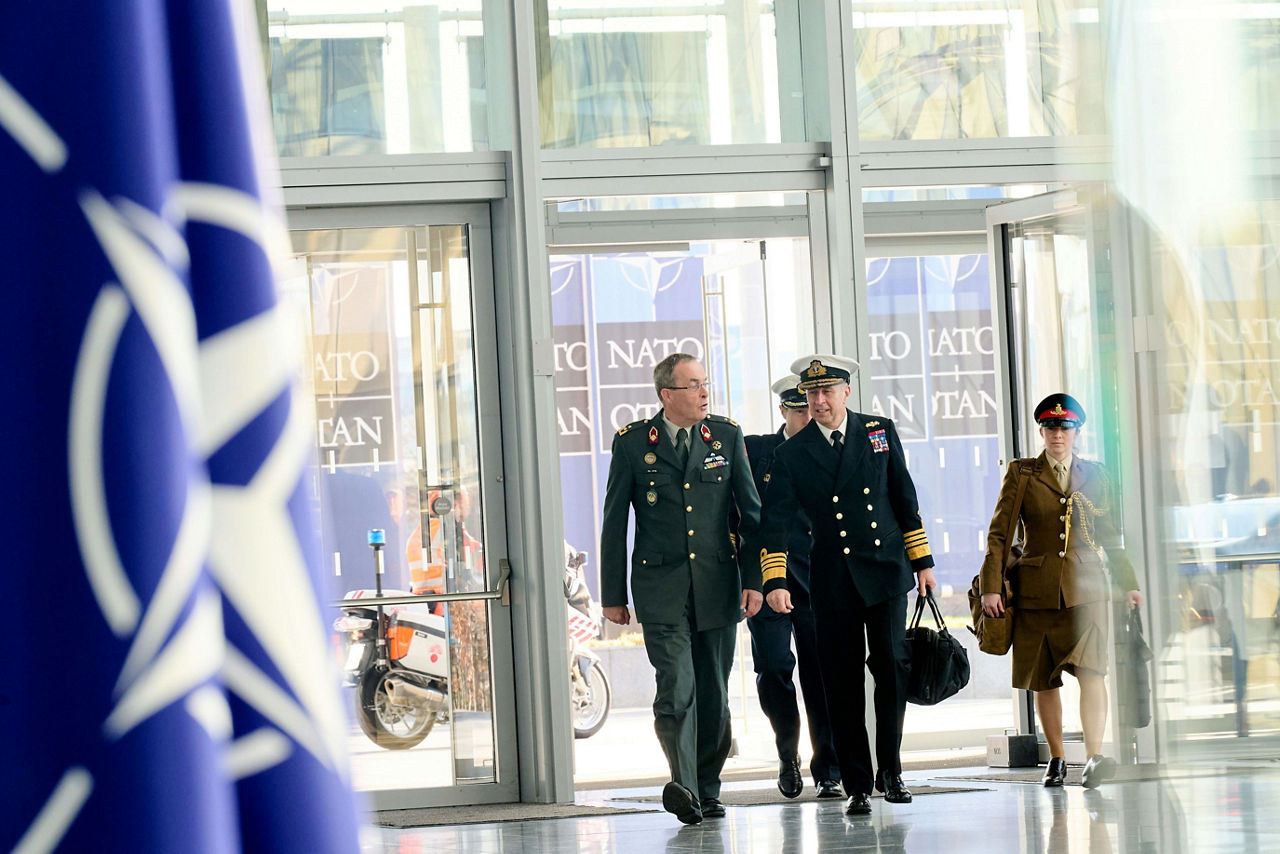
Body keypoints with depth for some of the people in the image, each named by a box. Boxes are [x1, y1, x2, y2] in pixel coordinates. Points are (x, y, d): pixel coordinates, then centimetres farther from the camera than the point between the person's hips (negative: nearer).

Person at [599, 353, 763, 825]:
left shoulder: (727, 437, 7)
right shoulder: (632, 442, 1)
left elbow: (751, 513, 10)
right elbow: (614, 524, 5)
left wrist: (754, 580, 2)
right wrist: (613, 594, 3)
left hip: (718, 585, 3)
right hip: (661, 588, -3)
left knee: (713, 693, 7)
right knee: (676, 687, -17)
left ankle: (707, 789, 18)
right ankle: (683, 785, -26)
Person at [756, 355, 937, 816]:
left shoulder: (880, 431, 5)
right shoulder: (792, 453, 0)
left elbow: (905, 499, 9)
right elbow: (773, 521, -4)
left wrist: (922, 561, 7)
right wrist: (775, 582, -15)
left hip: (886, 570, 0)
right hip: (834, 581, 0)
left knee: (891, 664, -8)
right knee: (842, 681, 0)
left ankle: (890, 769, 10)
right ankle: (858, 785, 8)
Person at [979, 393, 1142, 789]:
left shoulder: (1095, 476, 10)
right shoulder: (1021, 474, 4)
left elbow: (1110, 536, 18)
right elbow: (998, 533, 2)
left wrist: (1129, 583, 13)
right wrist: (990, 586, -6)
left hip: (1085, 589, 0)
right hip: (1036, 590, 0)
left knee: (1091, 671, -18)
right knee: (1043, 681, 6)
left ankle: (1094, 757, -25)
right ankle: (1056, 759, 19)